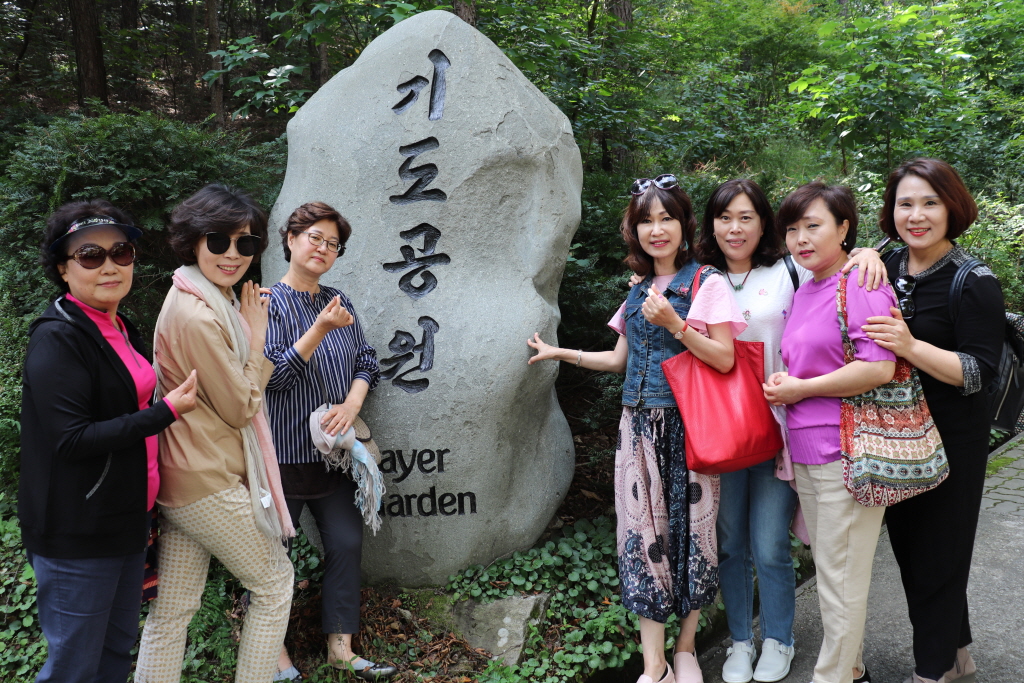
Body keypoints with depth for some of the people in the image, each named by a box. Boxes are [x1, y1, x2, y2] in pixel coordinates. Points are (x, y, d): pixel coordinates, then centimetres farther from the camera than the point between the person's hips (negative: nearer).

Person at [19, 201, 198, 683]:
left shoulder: (121, 329, 10)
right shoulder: (57, 337, -16)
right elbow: (71, 439, -22)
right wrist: (166, 412, -22)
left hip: (126, 520, 8)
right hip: (77, 534, -8)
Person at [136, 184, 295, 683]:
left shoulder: (208, 301, 11)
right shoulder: (199, 317, -22)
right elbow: (240, 407, -13)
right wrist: (257, 338, -7)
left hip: (180, 480, 9)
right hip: (211, 484, -9)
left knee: (171, 611, 15)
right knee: (274, 584, 10)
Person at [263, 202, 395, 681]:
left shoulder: (338, 302, 9)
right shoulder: (268, 303, -8)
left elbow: (366, 360, 10)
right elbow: (272, 375, -15)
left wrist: (353, 402, -9)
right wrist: (321, 329, -24)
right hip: (284, 454, -5)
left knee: (346, 543, 8)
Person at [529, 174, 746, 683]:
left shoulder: (706, 283, -4)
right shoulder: (639, 291, 13)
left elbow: (724, 359, -11)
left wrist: (674, 323, -19)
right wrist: (563, 354, 17)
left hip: (688, 427, -4)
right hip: (640, 426, 5)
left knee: (689, 530, 3)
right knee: (643, 533, 1)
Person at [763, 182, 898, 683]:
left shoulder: (861, 284, -13)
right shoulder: (803, 290, 14)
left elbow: (879, 368, -23)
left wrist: (799, 389, -15)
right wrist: (781, 384, 5)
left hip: (845, 453, -9)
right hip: (805, 451, 9)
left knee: (841, 580, 3)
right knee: (828, 569, 20)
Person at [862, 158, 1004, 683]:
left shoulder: (974, 283, -14)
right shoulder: (888, 268, 2)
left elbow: (979, 373, -19)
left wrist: (911, 347, -32)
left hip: (949, 443, -6)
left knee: (935, 555, 6)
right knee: (907, 545, 18)